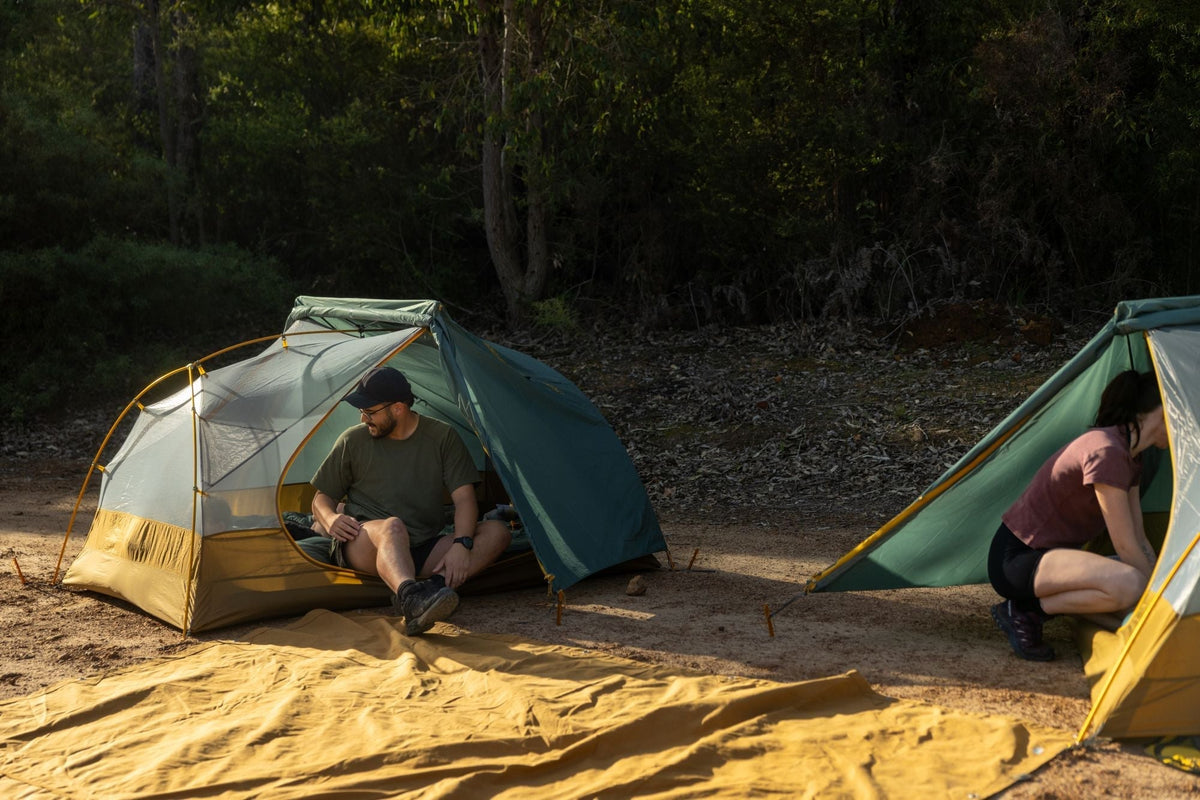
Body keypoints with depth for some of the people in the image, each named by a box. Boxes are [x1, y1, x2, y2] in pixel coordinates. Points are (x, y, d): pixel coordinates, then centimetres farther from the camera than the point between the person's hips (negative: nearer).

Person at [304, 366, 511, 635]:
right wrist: (330, 518, -13)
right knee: (392, 526, -39)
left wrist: (461, 544, -23)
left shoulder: (442, 436, 2)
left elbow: (464, 498, -3)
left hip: (424, 552, 2)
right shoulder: (352, 441, 4)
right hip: (363, 547, -2)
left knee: (497, 532, -19)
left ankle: (434, 586, -42)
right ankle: (411, 597, -68)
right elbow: (322, 497, 12)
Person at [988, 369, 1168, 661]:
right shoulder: (1106, 451, -21)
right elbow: (1125, 547, -18)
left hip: (1046, 556, 10)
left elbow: (1139, 541, 14)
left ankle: (1035, 604, 3)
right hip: (1016, 560, -10)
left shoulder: (1130, 456, 11)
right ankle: (1023, 612, -13)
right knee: (1127, 585, -31)